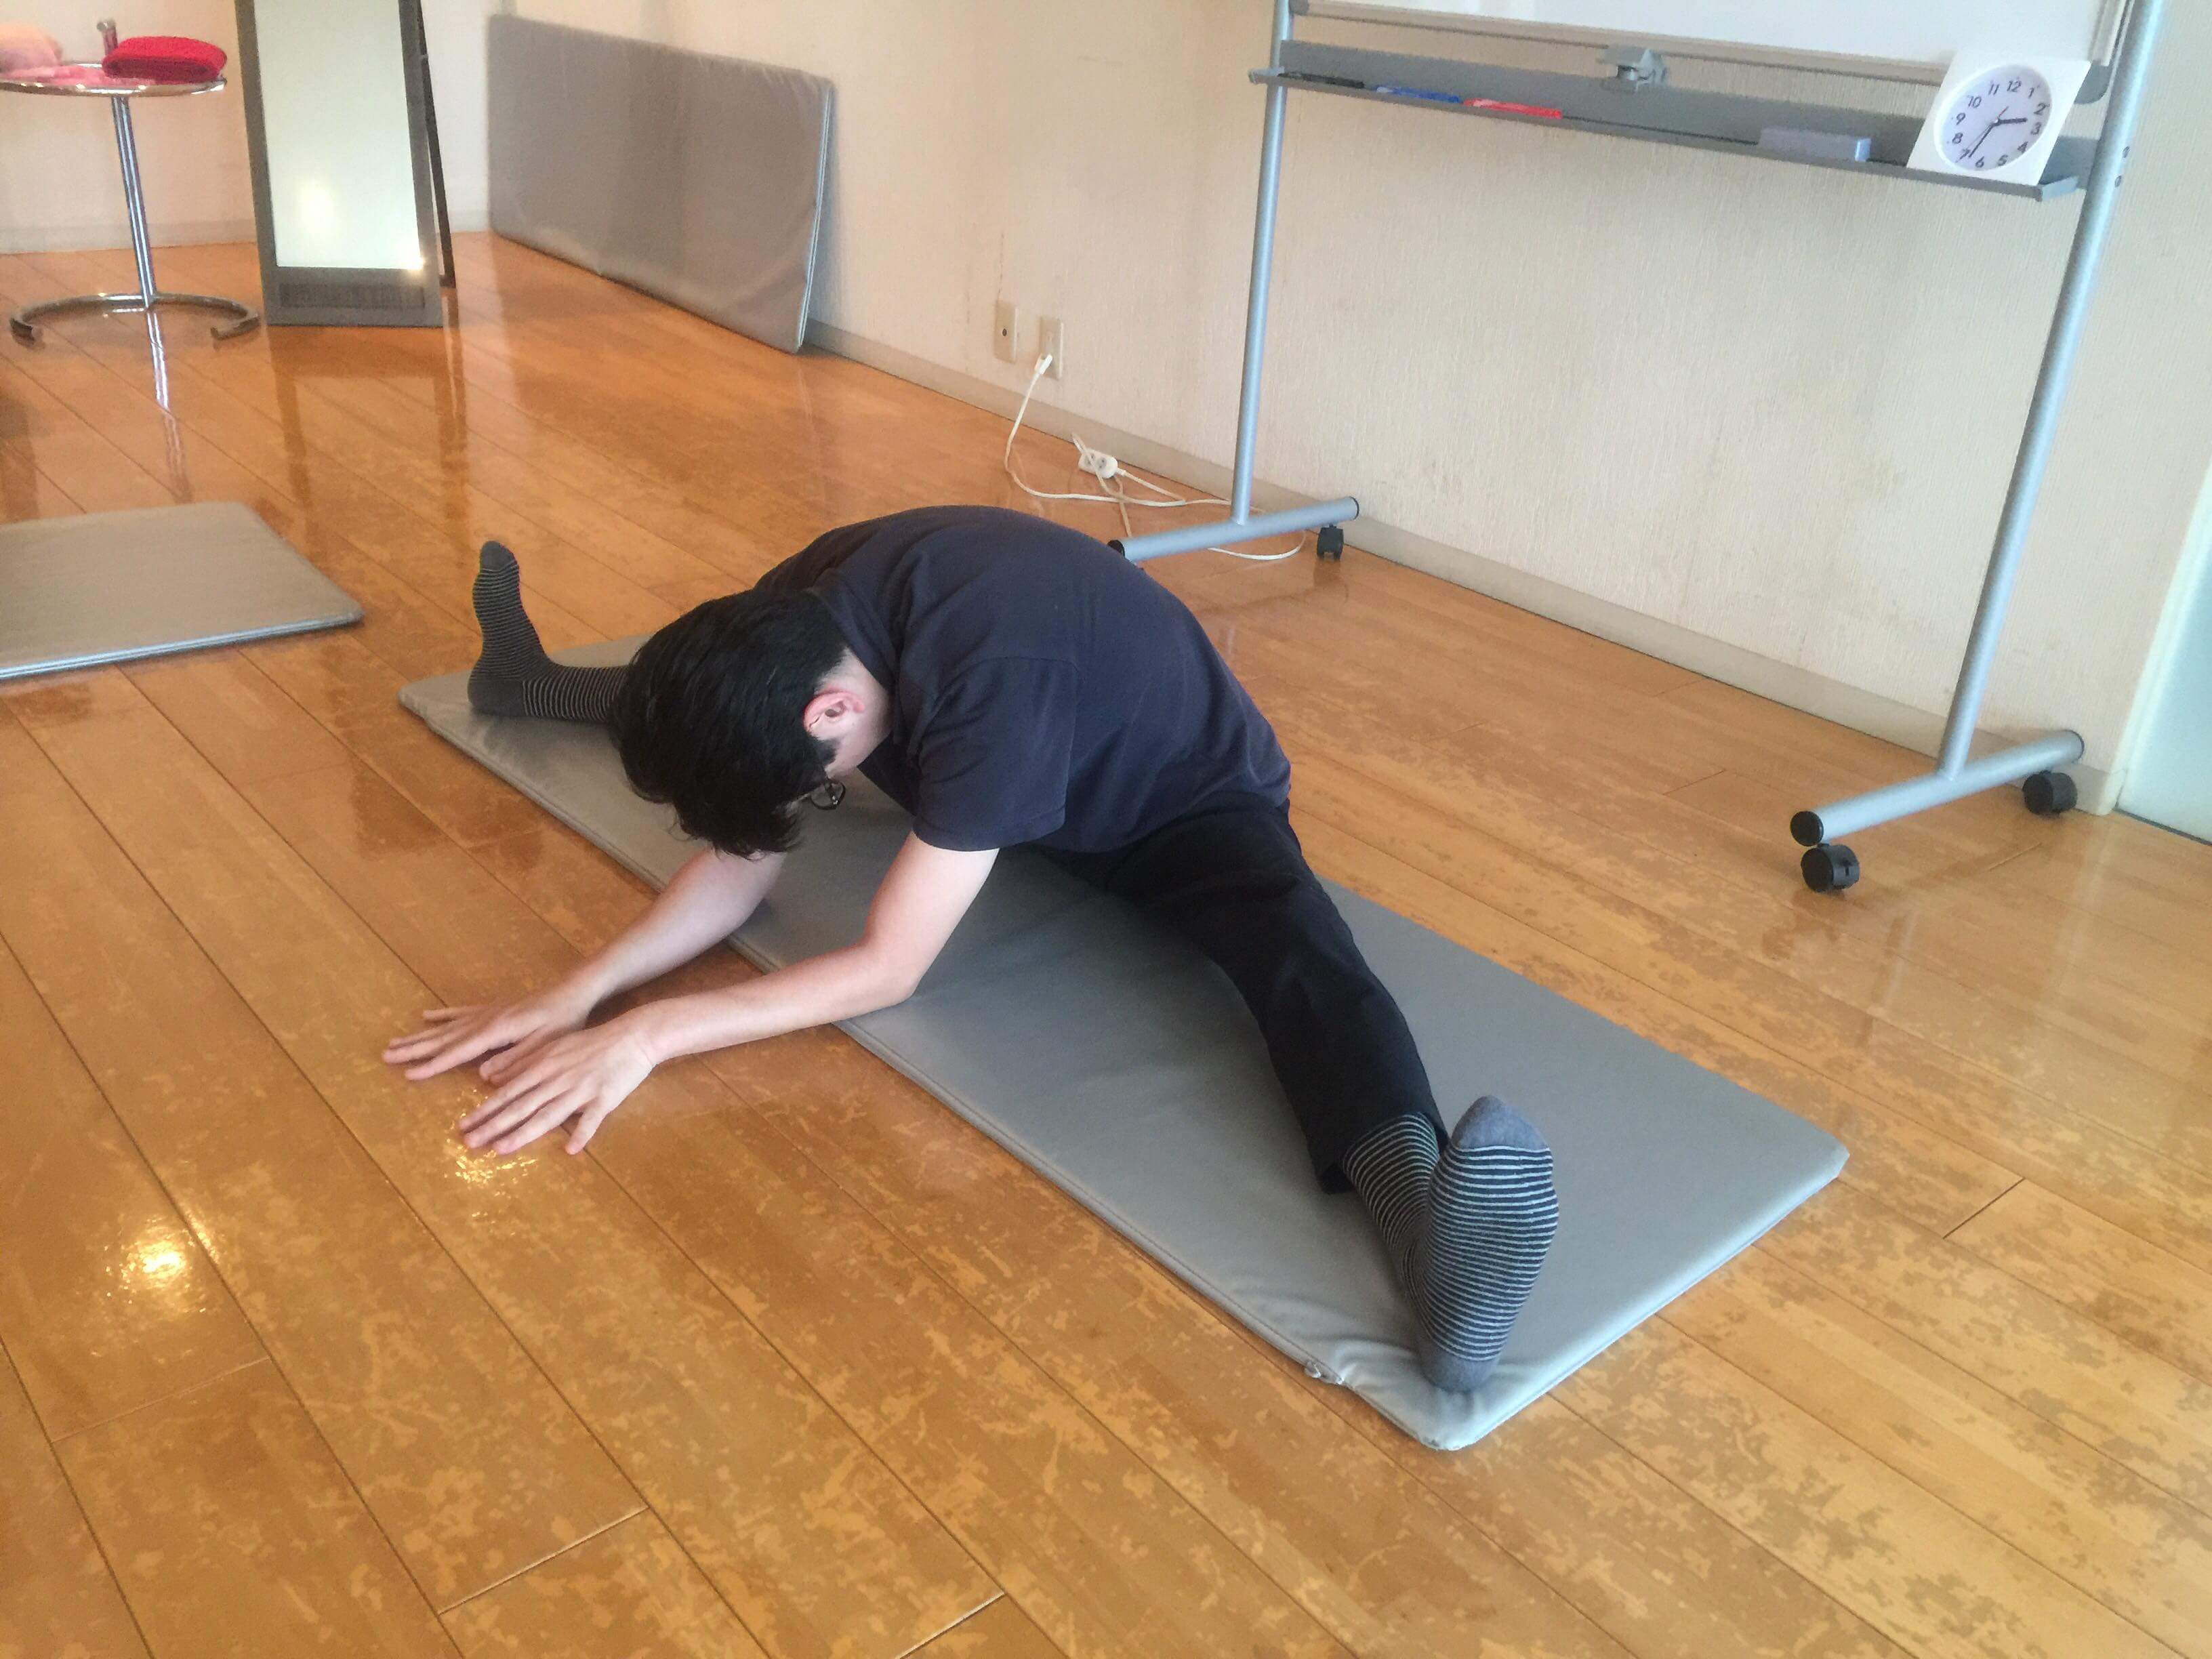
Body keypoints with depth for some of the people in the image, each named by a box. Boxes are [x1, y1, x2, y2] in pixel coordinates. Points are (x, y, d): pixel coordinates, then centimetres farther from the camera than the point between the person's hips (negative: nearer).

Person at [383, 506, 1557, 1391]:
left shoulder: (990, 681, -43)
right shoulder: (793, 628, -20)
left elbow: (887, 971, -37)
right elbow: (741, 864, -14)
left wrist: (645, 1036, -41)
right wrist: (580, 990, -27)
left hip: (1191, 803, -7)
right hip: (1047, 783, 7)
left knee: (1294, 947, -42)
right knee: (701, 703, 18)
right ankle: (538, 688, 46)